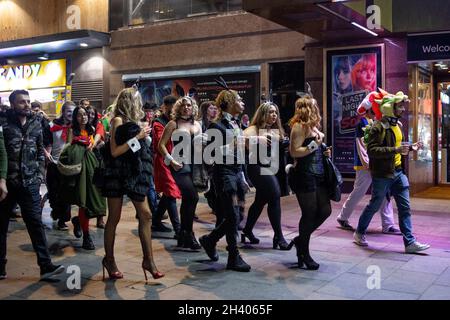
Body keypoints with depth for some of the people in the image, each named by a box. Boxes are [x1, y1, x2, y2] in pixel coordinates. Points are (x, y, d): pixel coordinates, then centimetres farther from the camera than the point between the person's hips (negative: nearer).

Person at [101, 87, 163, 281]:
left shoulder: (132, 121, 12)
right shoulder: (118, 120, -8)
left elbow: (135, 147, 12)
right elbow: (114, 151, -16)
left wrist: (143, 137, 1)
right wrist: (137, 137, -17)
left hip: (132, 174, 7)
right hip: (118, 174, -7)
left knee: (145, 215, 1)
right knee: (114, 218, 3)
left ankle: (148, 260, 5)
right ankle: (109, 260, 17)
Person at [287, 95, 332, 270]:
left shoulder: (313, 126, 16)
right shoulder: (299, 126, -10)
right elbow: (294, 152, -18)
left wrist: (324, 151, 9)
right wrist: (314, 145, -18)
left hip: (319, 175, 9)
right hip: (305, 176, -9)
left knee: (325, 210, 9)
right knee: (309, 214, -1)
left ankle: (301, 239, 26)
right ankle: (304, 254, 14)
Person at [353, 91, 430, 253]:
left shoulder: (398, 125, 13)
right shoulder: (378, 127, -15)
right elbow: (372, 150, -24)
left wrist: (410, 148, 9)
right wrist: (396, 150, -29)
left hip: (398, 172, 8)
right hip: (382, 174, -8)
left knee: (405, 207, 4)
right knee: (374, 205, 6)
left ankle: (410, 242, 8)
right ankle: (359, 233, 26)